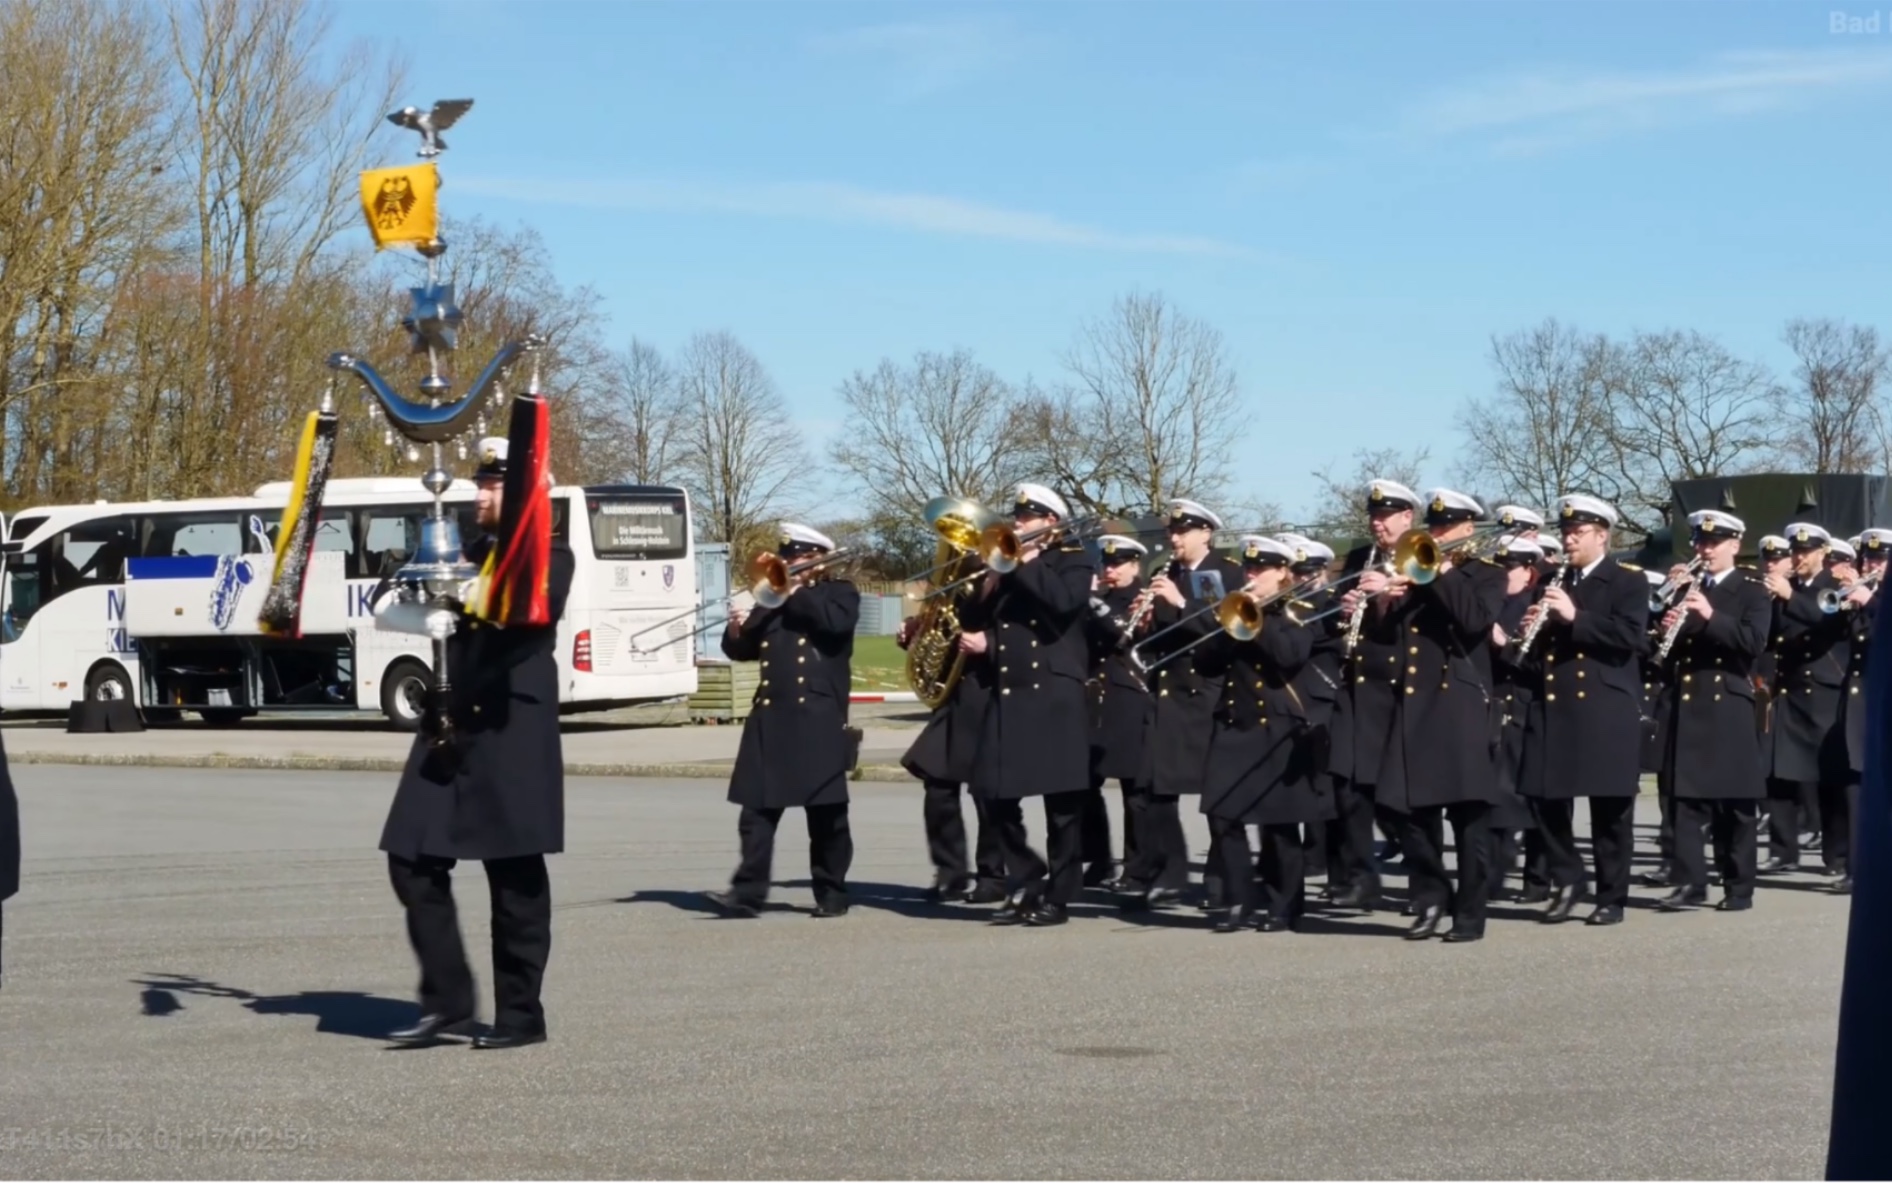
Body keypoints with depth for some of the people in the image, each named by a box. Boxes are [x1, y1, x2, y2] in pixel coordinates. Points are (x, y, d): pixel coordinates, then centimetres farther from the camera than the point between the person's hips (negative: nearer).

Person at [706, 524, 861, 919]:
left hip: (818, 720, -4)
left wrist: (796, 594, -9)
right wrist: (737, 631, -3)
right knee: (756, 807, -4)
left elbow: (837, 622, -17)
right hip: (770, 718, 4)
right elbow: (742, 651, 18)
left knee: (826, 813, 1)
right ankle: (749, 890, -5)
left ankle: (832, 894, 9)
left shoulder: (840, 592, 6)